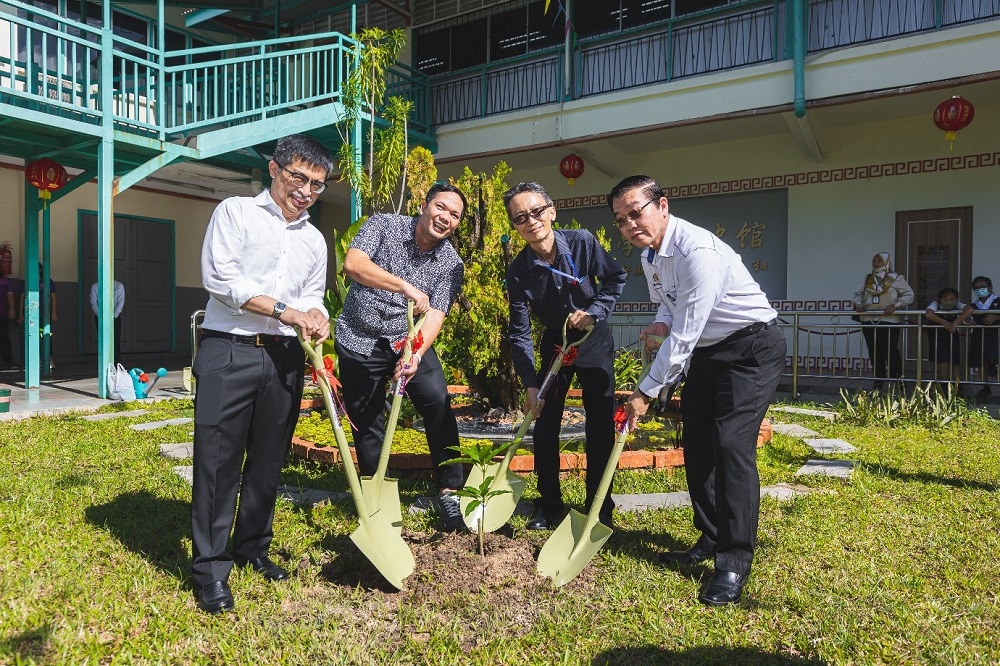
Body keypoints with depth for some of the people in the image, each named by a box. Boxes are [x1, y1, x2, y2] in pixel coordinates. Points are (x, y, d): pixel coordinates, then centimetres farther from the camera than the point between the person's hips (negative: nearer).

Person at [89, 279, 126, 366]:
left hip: (115, 317, -1)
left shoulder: (119, 286, 3)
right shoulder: (95, 286, 5)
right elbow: (93, 303, 1)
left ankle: (116, 365, -4)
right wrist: (100, 315, -11)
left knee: (116, 342, -6)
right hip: (100, 318, 1)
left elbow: (120, 302, -4)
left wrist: (113, 316, -13)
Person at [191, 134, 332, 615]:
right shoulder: (235, 212, 3)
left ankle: (253, 549, 27)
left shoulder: (315, 240, 18)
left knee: (269, 460, 11)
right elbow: (220, 277, -9)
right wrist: (282, 311, -12)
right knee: (218, 460, -3)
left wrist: (317, 318, -3)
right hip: (229, 352, -5)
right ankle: (210, 569, 8)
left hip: (284, 358, 5)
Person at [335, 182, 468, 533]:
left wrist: (416, 354, -30)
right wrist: (405, 286, -39)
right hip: (360, 340, -1)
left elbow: (435, 314, -11)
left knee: (438, 401, -18)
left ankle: (449, 491, -4)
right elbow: (352, 264, -26)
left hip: (410, 340, 1)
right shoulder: (383, 225, -9)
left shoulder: (451, 263, -4)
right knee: (366, 422, 4)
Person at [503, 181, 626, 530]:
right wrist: (530, 384, -23)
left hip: (595, 345, -1)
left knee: (601, 429, 1)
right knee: (545, 428, 2)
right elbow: (520, 332, -16)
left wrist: (594, 311, -20)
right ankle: (549, 506, 18)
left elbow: (617, 278, -4)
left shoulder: (583, 242, -19)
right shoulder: (518, 271, -16)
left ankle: (599, 509, 16)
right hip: (554, 347, 1)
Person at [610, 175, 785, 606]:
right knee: (696, 445, 8)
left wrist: (646, 393, -23)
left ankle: (735, 563, -11)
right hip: (706, 352, 9)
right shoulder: (649, 255, 3)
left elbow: (683, 335, -28)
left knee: (731, 444, -19)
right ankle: (711, 541, 22)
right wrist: (659, 323, -4)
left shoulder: (697, 251, -28)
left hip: (751, 348, -9)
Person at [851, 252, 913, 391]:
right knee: (874, 352, 9)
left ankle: (896, 379, 8)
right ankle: (878, 380, 19)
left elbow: (909, 295, -2)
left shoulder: (896, 279, 0)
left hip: (889, 321, -5)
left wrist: (895, 305, -15)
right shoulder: (868, 279, 15)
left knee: (890, 351, -6)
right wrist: (858, 303, -3)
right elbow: (857, 294, 18)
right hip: (868, 321, 5)